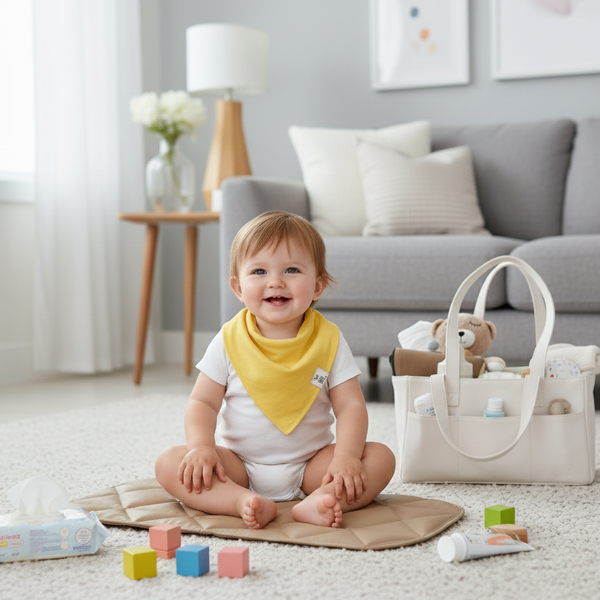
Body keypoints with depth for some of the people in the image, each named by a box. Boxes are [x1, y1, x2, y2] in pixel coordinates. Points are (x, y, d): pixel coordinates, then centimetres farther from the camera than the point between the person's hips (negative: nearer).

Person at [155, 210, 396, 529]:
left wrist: (346, 456, -23)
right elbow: (203, 401, -1)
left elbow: (350, 406, -6)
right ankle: (243, 501, -39)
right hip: (240, 467, 0)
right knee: (169, 463, -22)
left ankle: (318, 501, -41)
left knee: (381, 458, -21)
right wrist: (202, 446, -20)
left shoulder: (328, 340, -4)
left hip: (309, 465, 0)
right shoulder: (230, 341, -4)